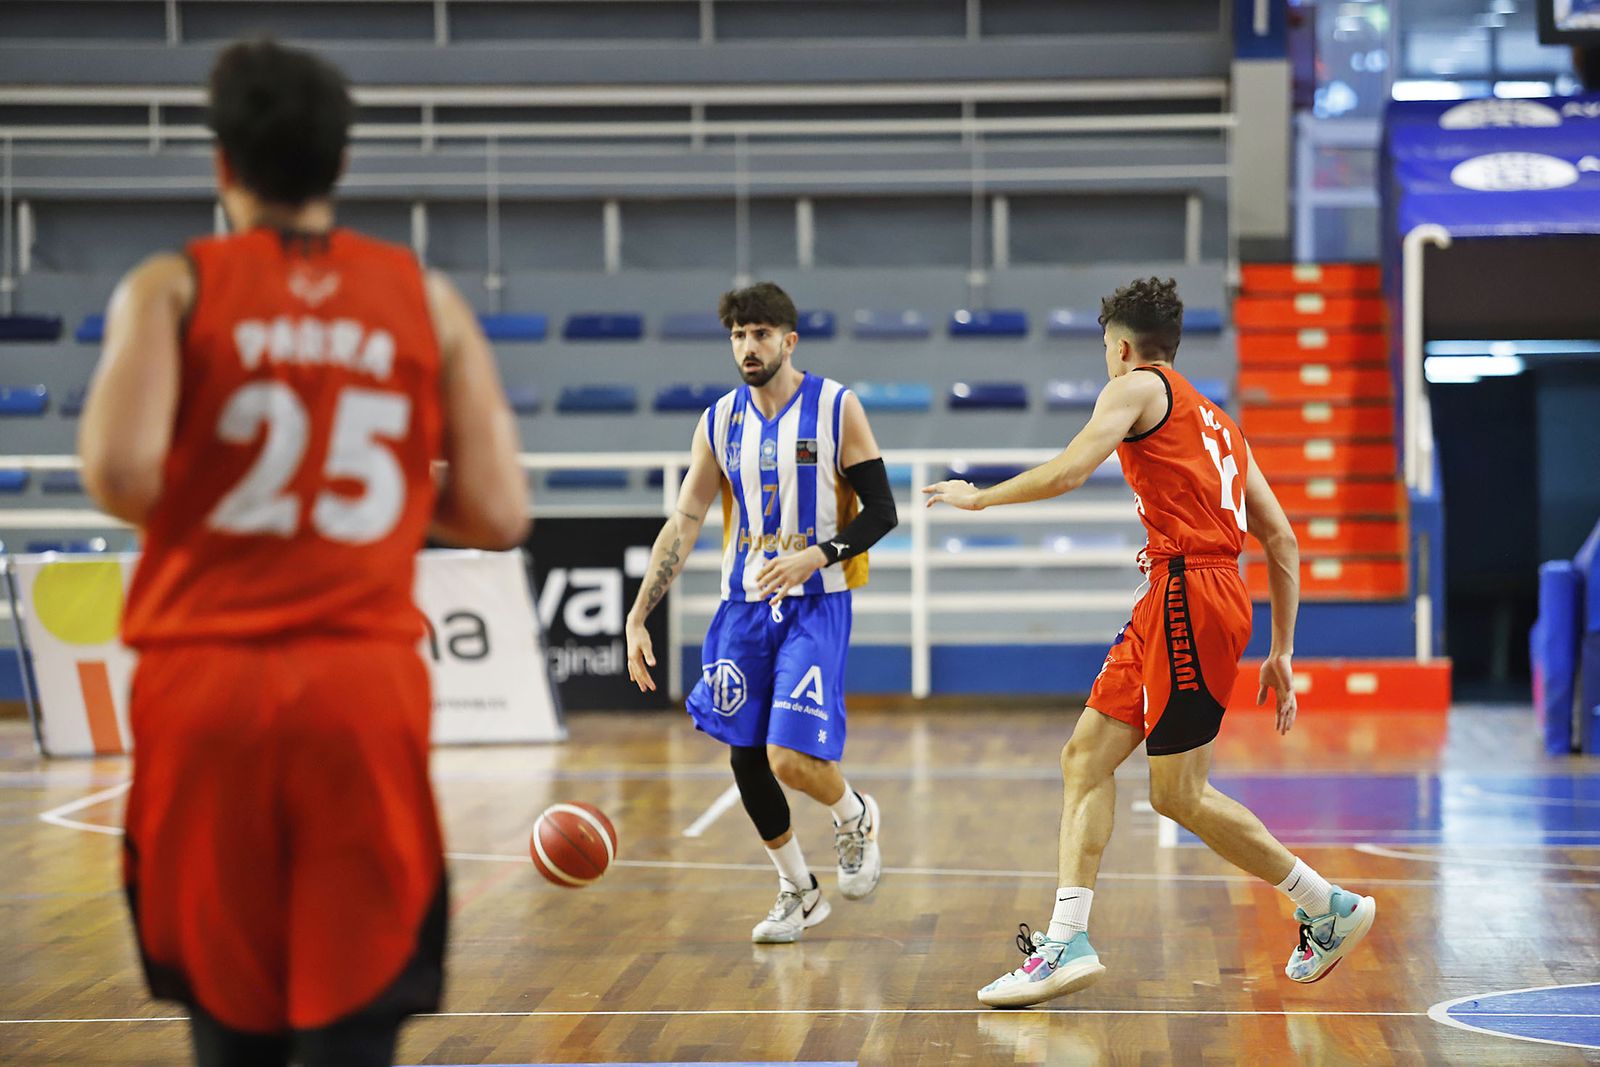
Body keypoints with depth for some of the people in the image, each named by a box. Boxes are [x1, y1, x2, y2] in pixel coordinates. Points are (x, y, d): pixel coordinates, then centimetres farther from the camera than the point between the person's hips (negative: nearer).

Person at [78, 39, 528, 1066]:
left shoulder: (173, 287, 2)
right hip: (367, 691, 0)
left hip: (206, 684, 0)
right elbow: (498, 514, 3)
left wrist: (181, 503, 9)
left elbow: (120, 472, -14)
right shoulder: (429, 300, 8)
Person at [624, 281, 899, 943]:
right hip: (744, 604, 5)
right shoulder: (719, 422, 4)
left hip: (816, 604, -4)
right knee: (746, 760, 5)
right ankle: (797, 891, 25)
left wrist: (815, 556, -22)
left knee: (791, 759, -16)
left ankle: (856, 818, 18)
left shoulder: (837, 409, -7)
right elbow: (684, 523, 5)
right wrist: (638, 618, 0)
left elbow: (881, 512, -6)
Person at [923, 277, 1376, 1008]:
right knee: (1086, 756, 8)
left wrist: (978, 498, 2)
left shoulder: (1138, 388, 1)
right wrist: (1281, 652, 21)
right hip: (1172, 601, 9)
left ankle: (1332, 910, 8)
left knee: (1178, 794, -2)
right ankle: (1066, 943, 2)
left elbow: (1067, 472, -13)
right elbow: (1282, 542, 20)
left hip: (1189, 590, -9)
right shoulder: (1216, 422, 25)